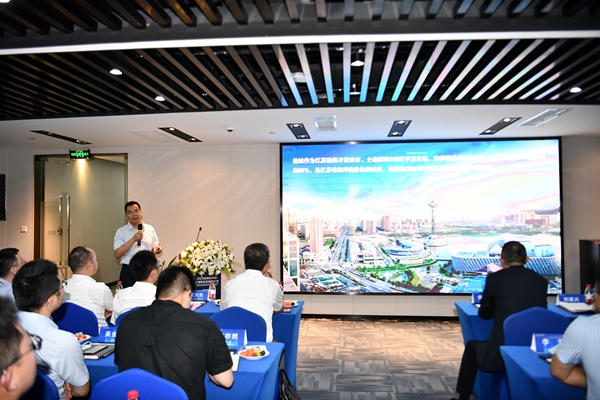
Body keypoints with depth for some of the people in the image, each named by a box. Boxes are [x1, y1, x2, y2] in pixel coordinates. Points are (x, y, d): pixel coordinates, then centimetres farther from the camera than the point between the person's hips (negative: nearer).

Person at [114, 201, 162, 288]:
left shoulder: (150, 229, 9)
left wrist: (156, 249, -7)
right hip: (129, 271, -2)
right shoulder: (121, 232, 1)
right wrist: (133, 240, -17)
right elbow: (117, 254, -9)